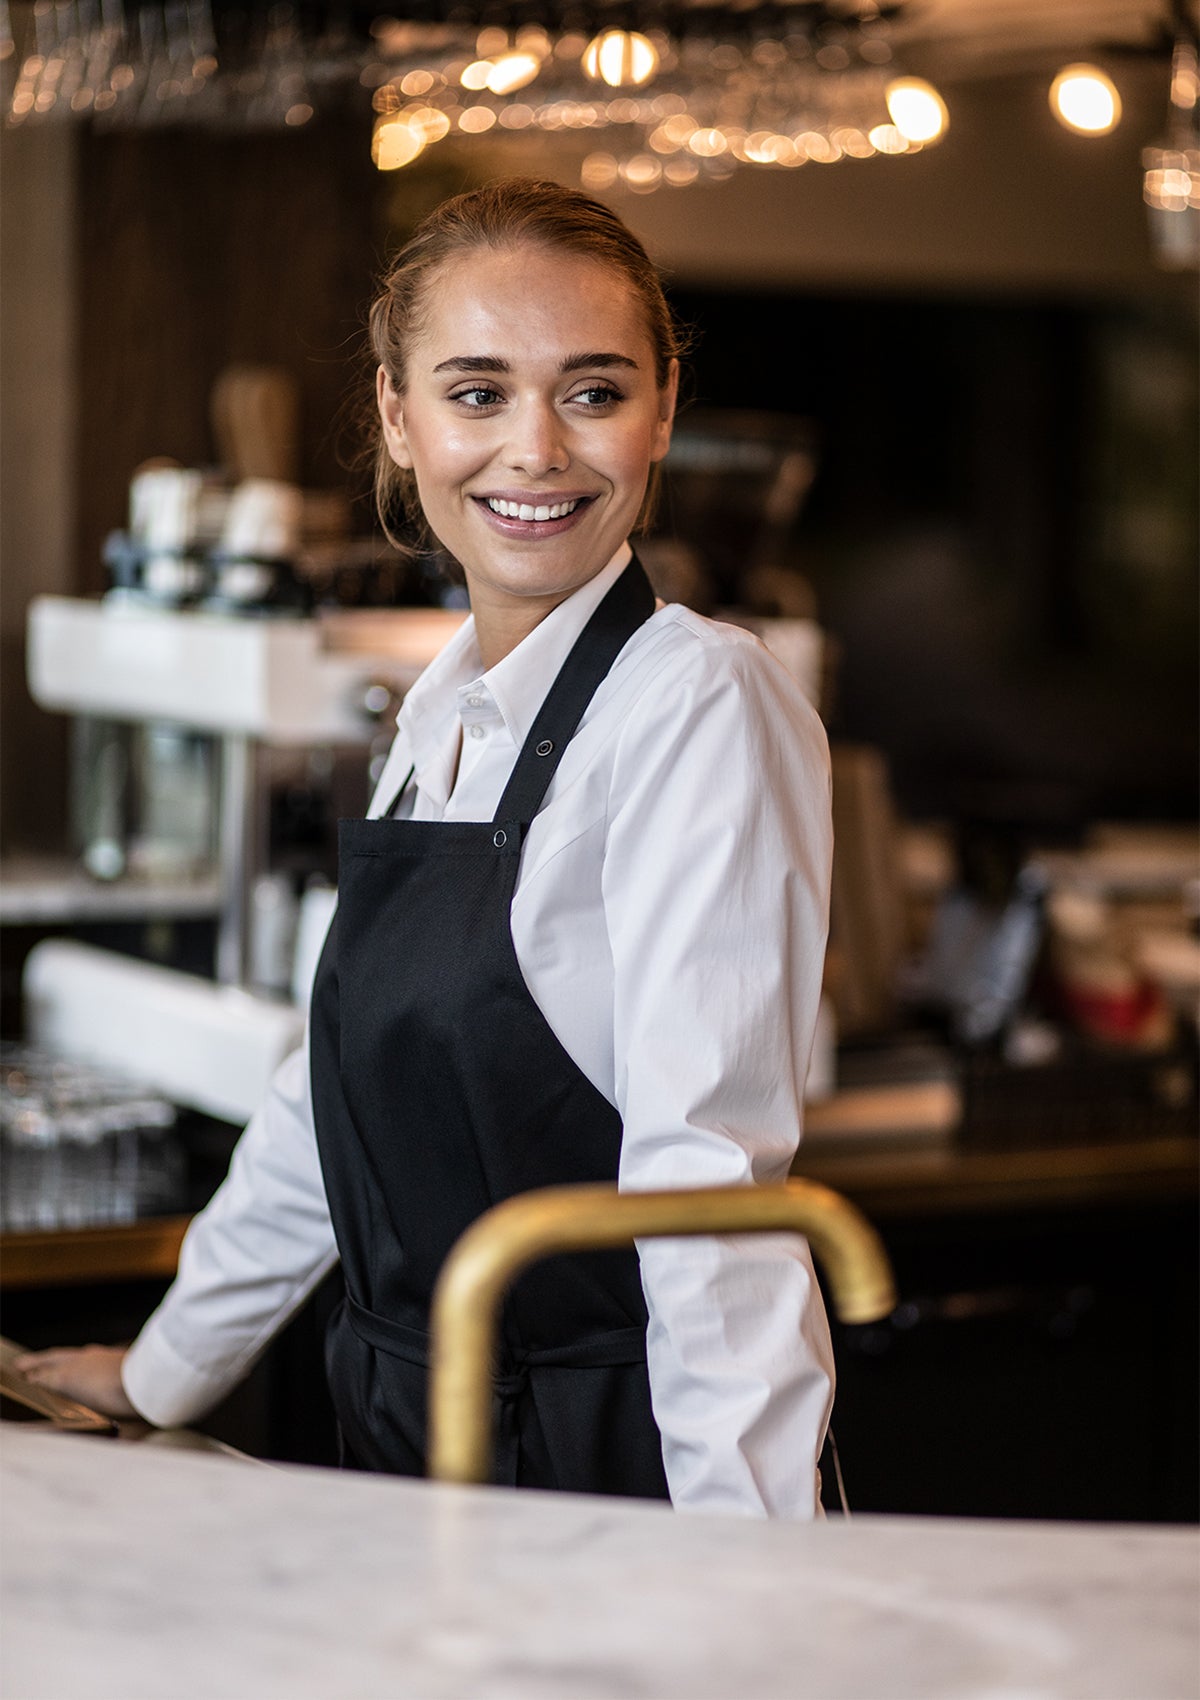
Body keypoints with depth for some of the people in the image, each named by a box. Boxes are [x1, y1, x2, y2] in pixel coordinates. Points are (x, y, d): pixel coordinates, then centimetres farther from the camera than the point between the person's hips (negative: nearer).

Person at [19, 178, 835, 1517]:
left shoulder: (700, 707, -15)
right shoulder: (441, 715, 10)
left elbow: (709, 1176, -21)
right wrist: (166, 1370, 26)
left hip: (617, 1464, -7)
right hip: (409, 1452, 7)